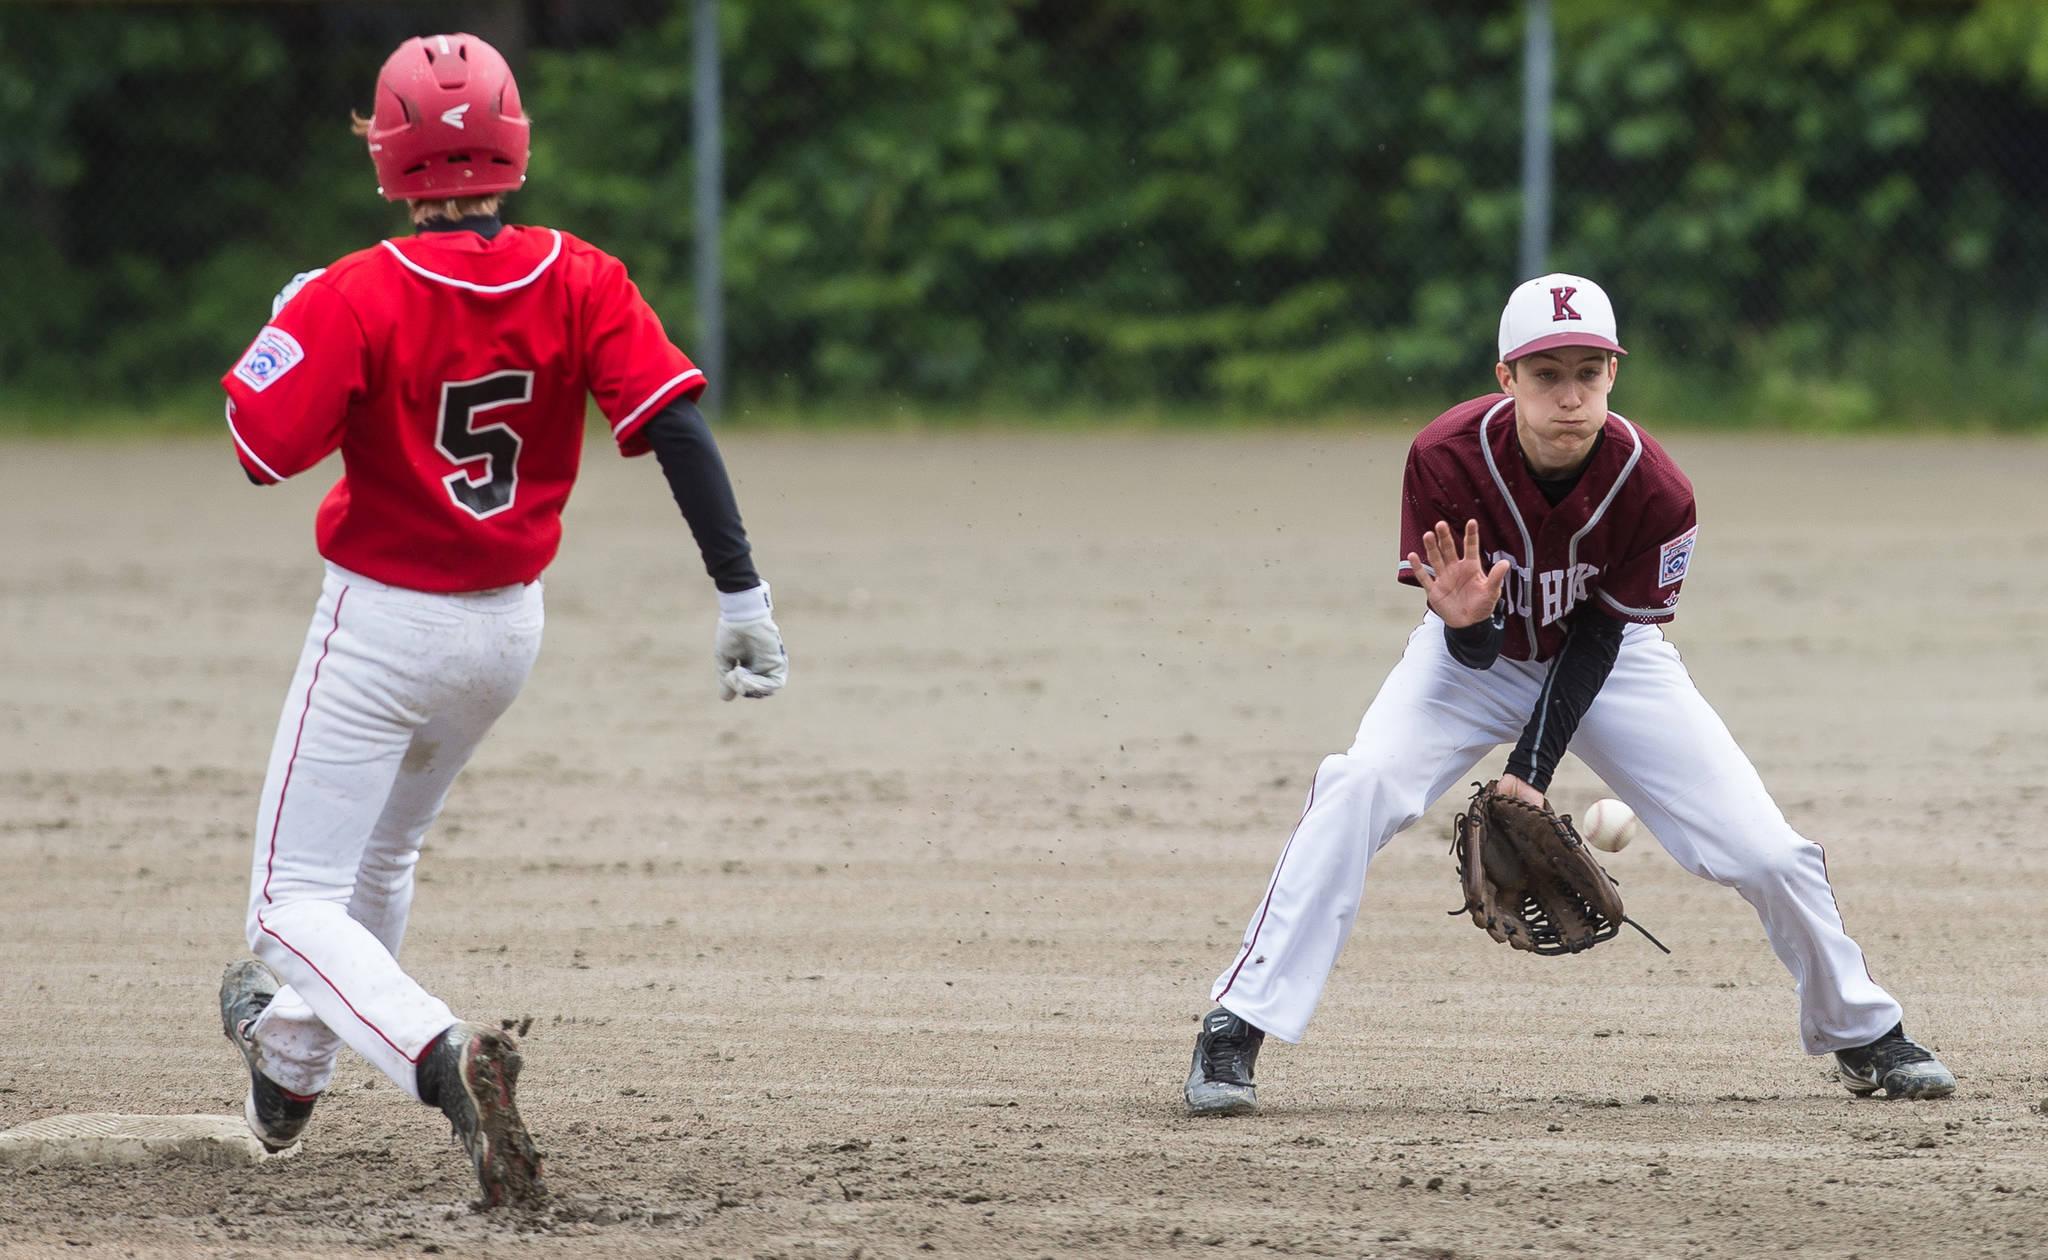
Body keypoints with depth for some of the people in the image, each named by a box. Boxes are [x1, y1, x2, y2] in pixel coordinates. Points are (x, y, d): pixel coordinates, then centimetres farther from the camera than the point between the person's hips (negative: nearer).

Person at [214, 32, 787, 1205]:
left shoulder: (355, 297, -20)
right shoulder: (579, 282, -9)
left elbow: (265, 446, -19)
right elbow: (677, 424, -16)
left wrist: (281, 332, 1)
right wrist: (743, 592, -17)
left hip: (382, 623, -6)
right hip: (511, 626, 6)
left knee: (299, 901, -3)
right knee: (383, 852, 29)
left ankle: (441, 1056, -30)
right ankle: (291, 1067, 48)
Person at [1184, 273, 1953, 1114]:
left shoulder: (1655, 492, -28)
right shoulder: (1447, 457, -30)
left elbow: (1597, 636, -17)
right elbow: (1473, 654, -24)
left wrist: (1533, 768, -26)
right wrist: (1468, 625, -48)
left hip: (1609, 664, 1)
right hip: (1479, 653, -1)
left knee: (1766, 851, -8)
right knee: (1358, 788, -28)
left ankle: (1863, 1036, 19)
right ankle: (1234, 1033, -23)